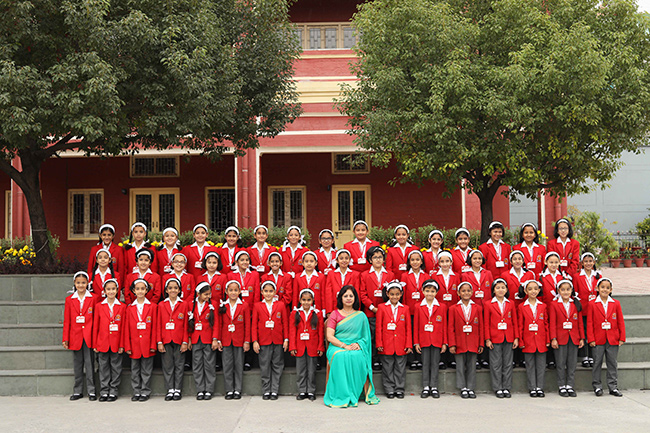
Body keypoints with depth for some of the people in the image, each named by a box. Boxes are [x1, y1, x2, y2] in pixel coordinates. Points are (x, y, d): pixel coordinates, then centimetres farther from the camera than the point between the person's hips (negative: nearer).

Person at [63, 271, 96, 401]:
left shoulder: (93, 298, 1)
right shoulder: (69, 300, 7)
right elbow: (67, 321, 8)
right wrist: (65, 339, 3)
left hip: (89, 337, -2)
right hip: (75, 337, 2)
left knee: (89, 364, 0)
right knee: (77, 365, 9)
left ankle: (91, 391, 8)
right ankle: (77, 391, 18)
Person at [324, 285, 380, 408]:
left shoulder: (361, 315, 14)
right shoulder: (335, 314, 9)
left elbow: (366, 336, 12)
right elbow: (329, 336, -1)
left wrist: (358, 344, -10)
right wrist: (344, 346, -14)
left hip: (356, 348, 1)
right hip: (337, 347, -1)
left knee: (358, 357, -34)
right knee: (340, 357, -36)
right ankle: (341, 395, -31)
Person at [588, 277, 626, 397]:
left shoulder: (616, 304, 5)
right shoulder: (592, 304, -1)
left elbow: (621, 322, 7)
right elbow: (589, 323, -2)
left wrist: (622, 338, 1)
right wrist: (591, 339, -7)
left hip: (613, 340, 2)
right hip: (598, 340, -2)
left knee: (612, 364, 7)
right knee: (597, 364, 4)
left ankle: (613, 387, 15)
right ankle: (597, 387, 13)